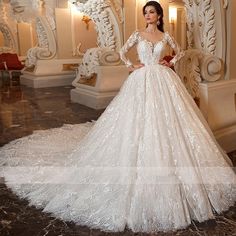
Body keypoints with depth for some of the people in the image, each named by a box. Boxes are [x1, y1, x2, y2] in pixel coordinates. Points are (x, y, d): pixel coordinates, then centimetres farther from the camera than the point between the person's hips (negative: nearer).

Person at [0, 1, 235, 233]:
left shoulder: (166, 36, 10)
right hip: (142, 81, -2)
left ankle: (167, 170, 16)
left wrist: (170, 63, 8)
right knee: (139, 124, -6)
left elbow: (180, 51, 23)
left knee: (165, 123, 1)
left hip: (163, 82, 2)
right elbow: (122, 52, 13)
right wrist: (131, 66, 2)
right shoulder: (138, 34, 7)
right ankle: (139, 172, 6)